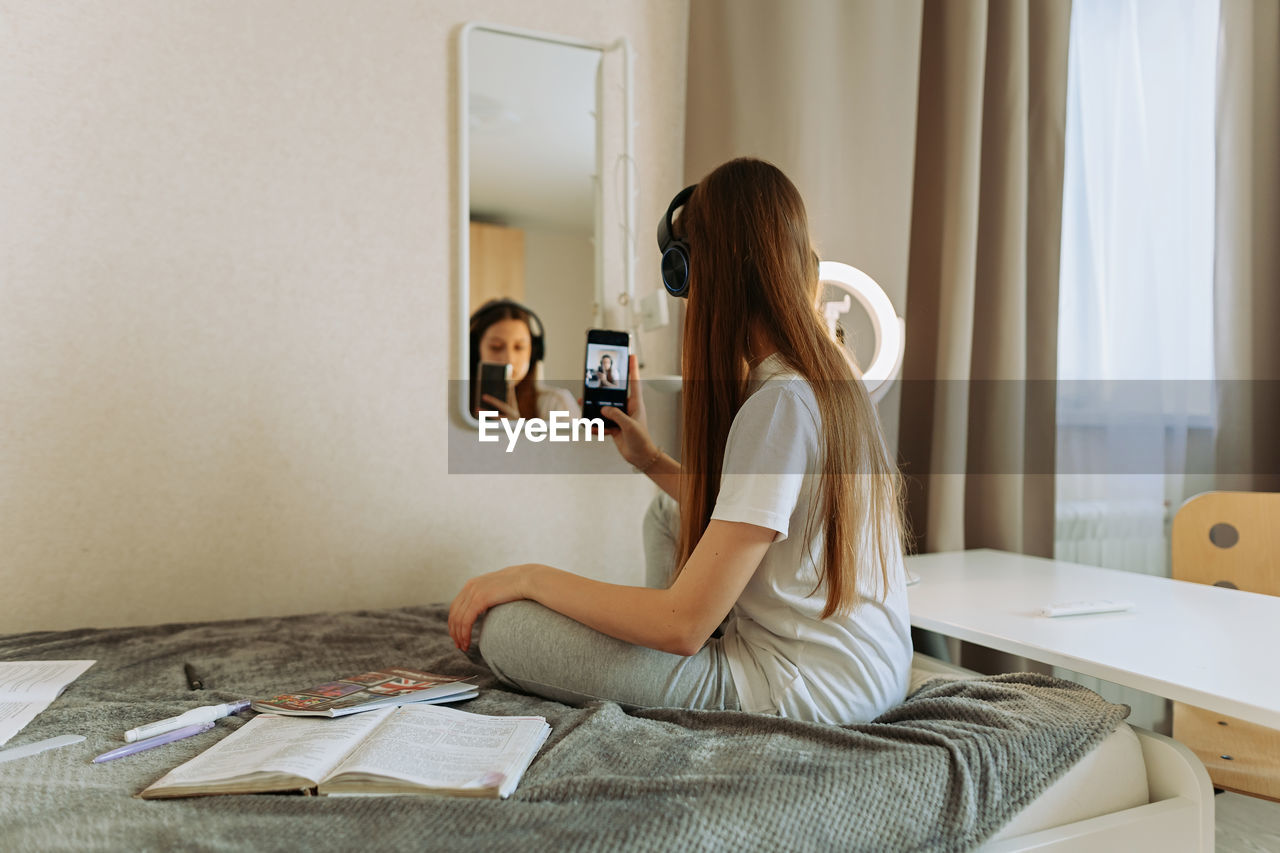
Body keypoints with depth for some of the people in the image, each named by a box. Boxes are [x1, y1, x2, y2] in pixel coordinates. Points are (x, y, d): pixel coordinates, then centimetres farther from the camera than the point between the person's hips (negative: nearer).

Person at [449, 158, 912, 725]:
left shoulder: (778, 404, -24)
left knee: (505, 629, -14)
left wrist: (530, 577, -13)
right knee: (669, 515, 24)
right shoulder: (830, 376, 6)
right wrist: (648, 459, 14)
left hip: (809, 689, -10)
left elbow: (684, 625, -24)